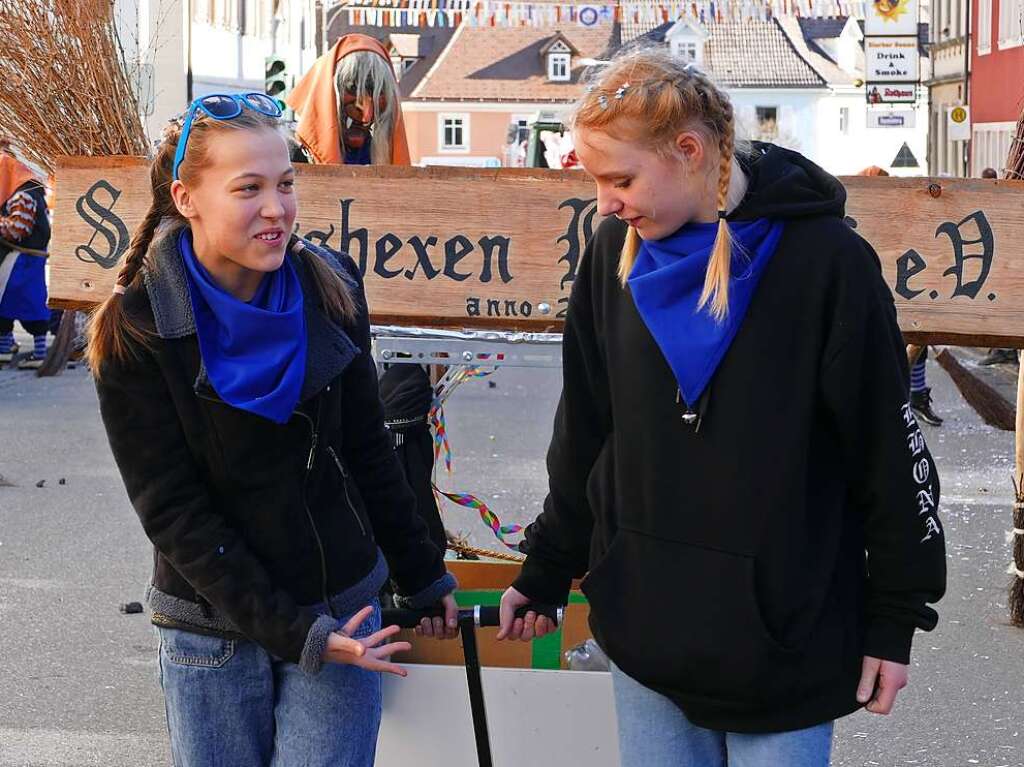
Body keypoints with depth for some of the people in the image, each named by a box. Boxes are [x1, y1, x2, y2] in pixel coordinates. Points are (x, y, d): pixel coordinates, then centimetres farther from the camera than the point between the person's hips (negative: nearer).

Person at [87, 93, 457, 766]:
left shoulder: (328, 288, -3)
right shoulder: (136, 330, -12)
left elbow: (367, 451, 7)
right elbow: (173, 509, -13)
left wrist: (423, 577, 12)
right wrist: (290, 632, -18)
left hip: (343, 606, 2)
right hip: (212, 628, -2)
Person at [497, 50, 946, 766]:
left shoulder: (823, 258, -13)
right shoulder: (615, 255, 1)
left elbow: (889, 448, -7)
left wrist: (897, 617, -4)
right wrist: (547, 572, 14)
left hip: (785, 634, -4)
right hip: (644, 623, 4)